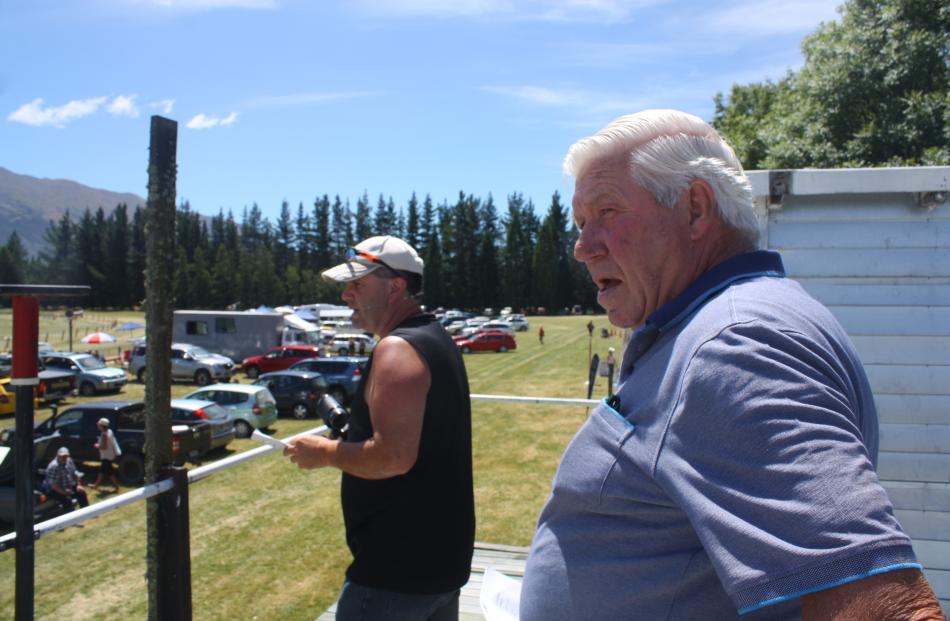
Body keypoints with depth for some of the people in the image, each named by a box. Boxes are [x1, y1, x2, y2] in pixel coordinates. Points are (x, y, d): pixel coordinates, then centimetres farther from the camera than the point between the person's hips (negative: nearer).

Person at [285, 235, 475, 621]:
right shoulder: (436, 338, 11)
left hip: (398, 567, -9)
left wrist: (325, 452, -13)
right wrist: (349, 436, 14)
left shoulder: (397, 348, -20)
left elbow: (394, 457, -28)